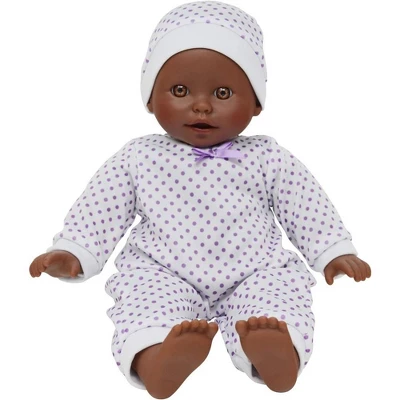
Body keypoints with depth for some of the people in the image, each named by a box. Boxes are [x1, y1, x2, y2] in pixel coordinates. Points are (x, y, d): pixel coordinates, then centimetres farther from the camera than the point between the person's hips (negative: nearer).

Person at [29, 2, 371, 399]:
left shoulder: (266, 158, 12)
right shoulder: (139, 157, 11)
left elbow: (308, 206, 14)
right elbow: (100, 209, 11)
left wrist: (336, 253, 6)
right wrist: (71, 252, 0)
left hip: (254, 272, 1)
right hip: (162, 274, 0)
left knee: (280, 290, -28)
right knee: (145, 293, -30)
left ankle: (276, 352, -52)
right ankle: (155, 360, -55)